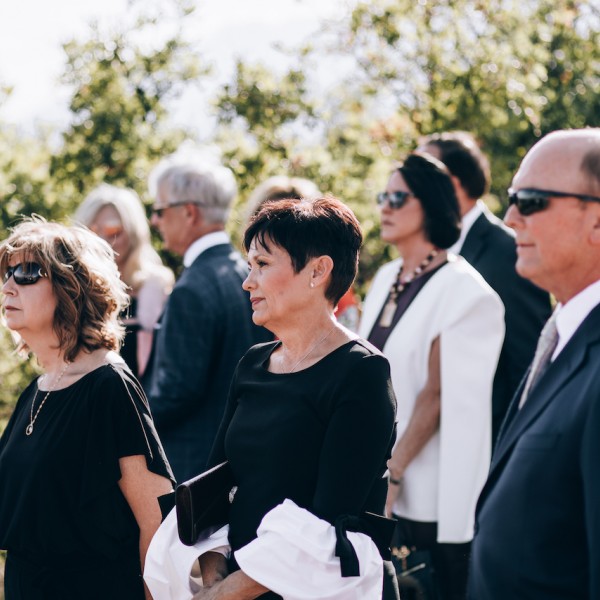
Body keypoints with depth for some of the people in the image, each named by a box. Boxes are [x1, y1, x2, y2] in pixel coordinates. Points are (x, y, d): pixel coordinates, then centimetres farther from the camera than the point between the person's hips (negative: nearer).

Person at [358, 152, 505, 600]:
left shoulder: (463, 290, -12)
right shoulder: (387, 280, 11)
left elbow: (438, 394, -16)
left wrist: (393, 473, -17)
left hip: (428, 490, -7)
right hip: (372, 476, 7)